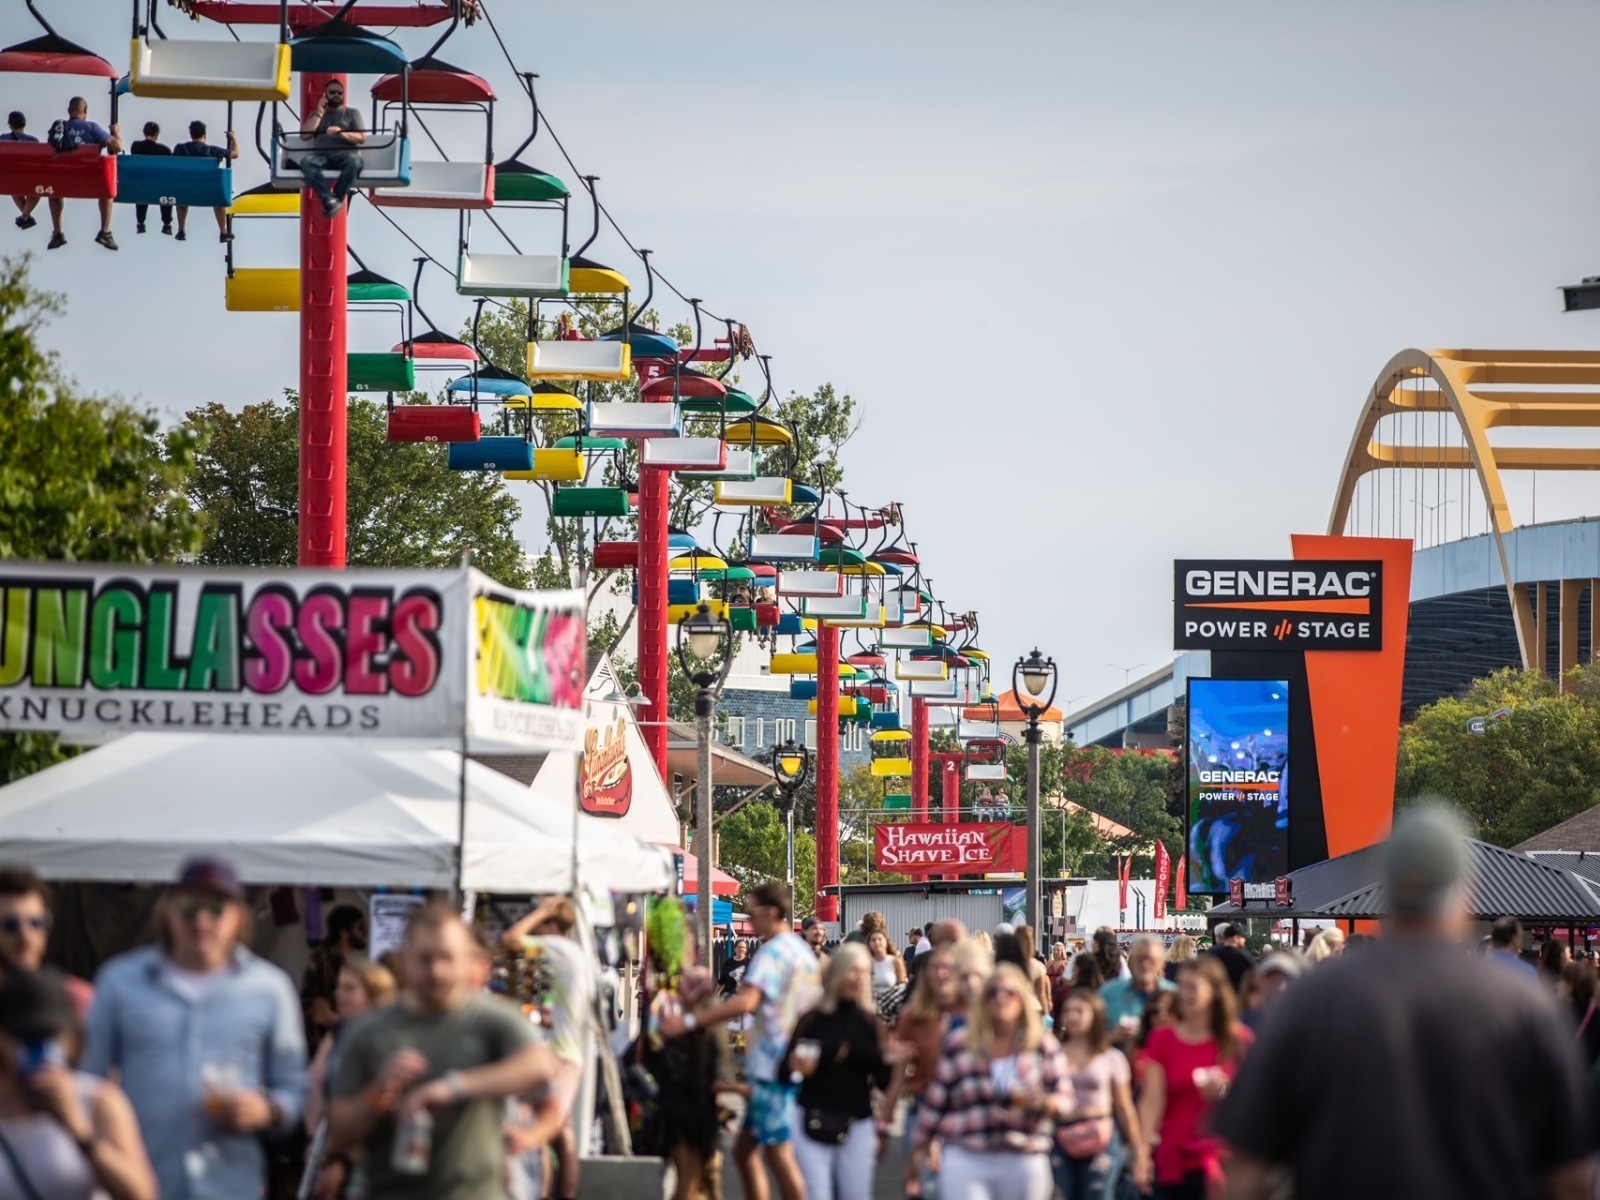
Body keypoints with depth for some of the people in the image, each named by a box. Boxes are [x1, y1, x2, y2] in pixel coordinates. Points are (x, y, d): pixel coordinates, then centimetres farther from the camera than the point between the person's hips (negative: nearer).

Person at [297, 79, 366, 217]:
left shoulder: (352, 113, 21)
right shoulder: (316, 114, 26)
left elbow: (362, 138, 7)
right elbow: (304, 135, 10)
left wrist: (342, 133, -10)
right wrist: (319, 114, 8)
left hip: (345, 154, -1)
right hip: (321, 155, 1)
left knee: (354, 161, -40)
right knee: (306, 161, -35)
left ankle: (336, 199, -36)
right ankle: (330, 200, -45)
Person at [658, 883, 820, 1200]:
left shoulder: (772, 951, -14)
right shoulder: (804, 951, 17)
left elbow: (746, 1001, -27)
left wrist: (688, 1022, -29)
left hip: (772, 1065, -10)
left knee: (778, 1152, -8)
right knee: (745, 1149, 14)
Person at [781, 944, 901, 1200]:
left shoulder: (870, 1022, 5)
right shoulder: (812, 1018, -2)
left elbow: (882, 1083, 6)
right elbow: (783, 1071, -1)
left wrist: (889, 1064, -14)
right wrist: (794, 1066, -22)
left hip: (857, 1127, 3)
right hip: (813, 1122, -3)